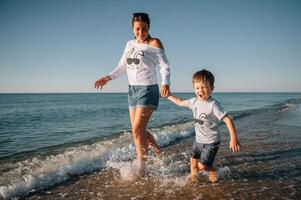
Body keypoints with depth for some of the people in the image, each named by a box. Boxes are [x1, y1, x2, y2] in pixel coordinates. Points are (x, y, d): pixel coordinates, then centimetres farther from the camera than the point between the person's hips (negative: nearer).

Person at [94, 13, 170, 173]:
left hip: (147, 89, -7)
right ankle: (159, 154, 34)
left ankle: (141, 167, 5)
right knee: (139, 130, 12)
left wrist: (165, 83, -32)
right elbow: (122, 67, 16)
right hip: (132, 89, 7)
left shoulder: (154, 43, -7)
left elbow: (164, 66, -13)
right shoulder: (130, 44, 11)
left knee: (137, 130, -10)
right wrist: (109, 77, 2)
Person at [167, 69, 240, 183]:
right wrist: (168, 96, 19)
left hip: (211, 142, -7)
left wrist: (233, 138, -32)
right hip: (198, 140, 7)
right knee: (193, 161, 14)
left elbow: (227, 119, -27)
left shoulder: (213, 105, -24)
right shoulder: (194, 101, -2)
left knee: (202, 166, -6)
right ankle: (193, 178, 39)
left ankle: (213, 171, 25)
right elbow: (180, 102, 16)